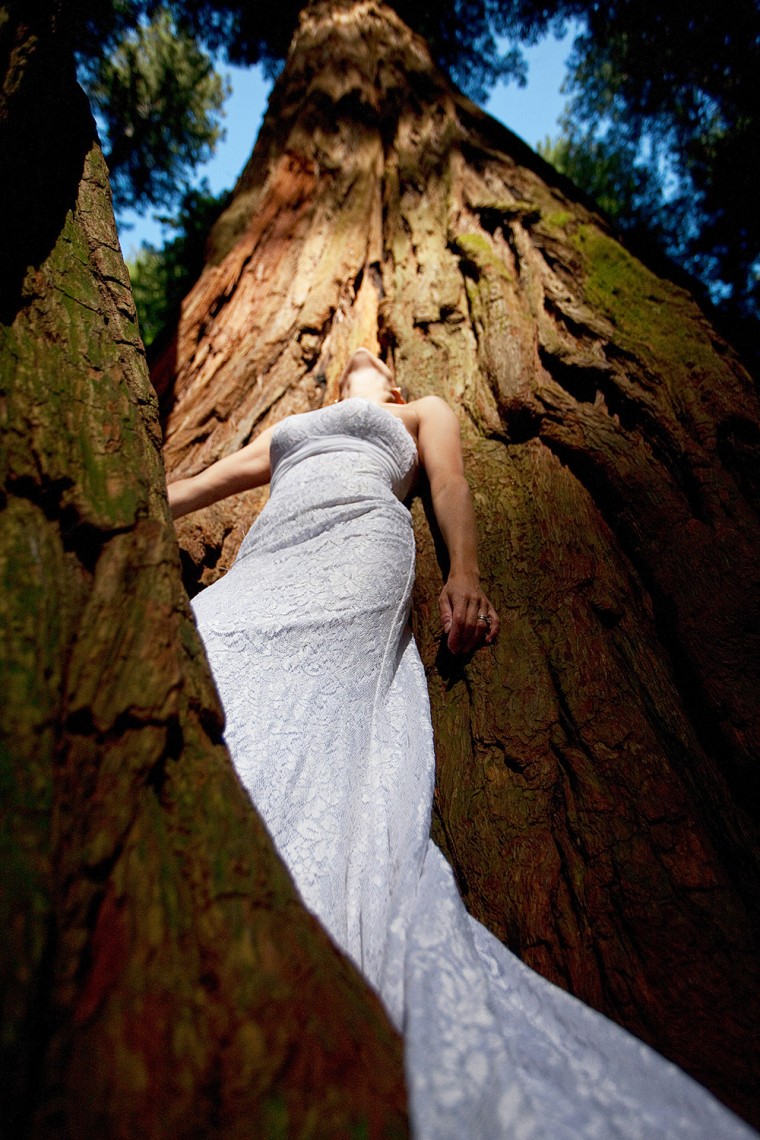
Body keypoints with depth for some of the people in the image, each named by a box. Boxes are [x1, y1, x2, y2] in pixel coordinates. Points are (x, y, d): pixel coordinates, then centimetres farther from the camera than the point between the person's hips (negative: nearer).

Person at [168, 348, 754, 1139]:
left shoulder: (423, 413, 33)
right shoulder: (286, 431, 42)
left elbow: (450, 483, 14)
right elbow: (194, 488, 39)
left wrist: (464, 573, -5)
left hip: (358, 542, -4)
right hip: (265, 562, 5)